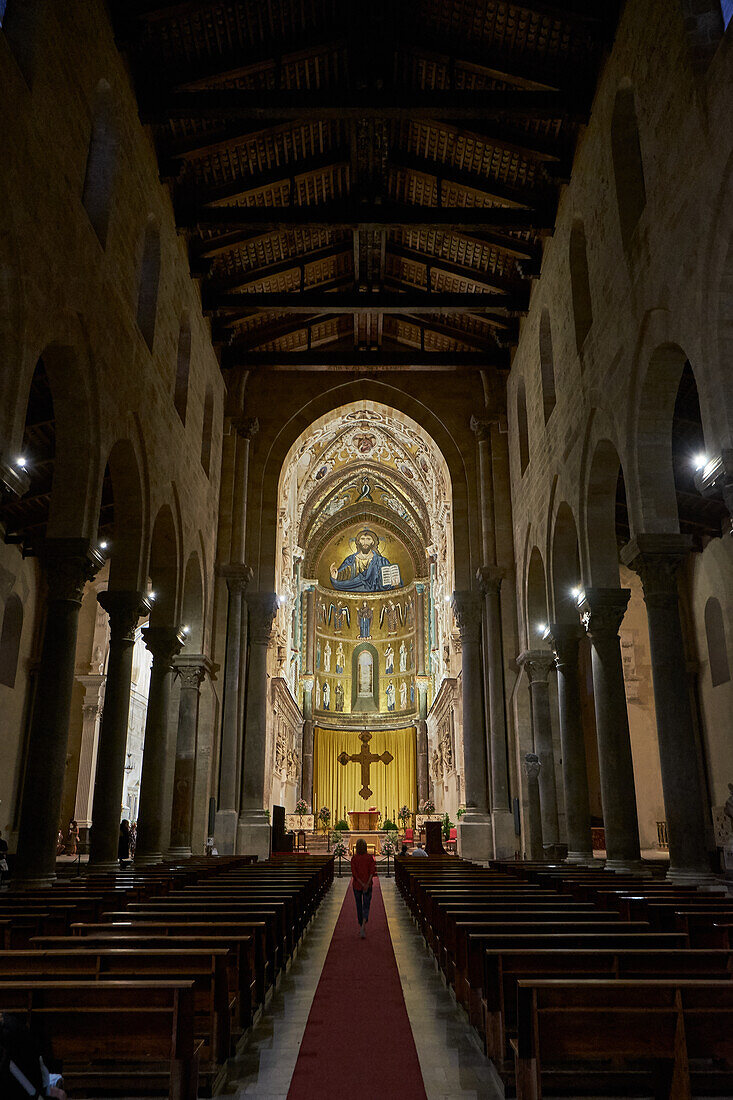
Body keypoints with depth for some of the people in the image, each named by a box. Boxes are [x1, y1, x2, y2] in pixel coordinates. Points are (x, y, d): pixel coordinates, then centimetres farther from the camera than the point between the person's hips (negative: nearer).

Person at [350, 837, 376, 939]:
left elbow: (354, 873, -13)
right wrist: (367, 884, -16)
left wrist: (362, 884, -13)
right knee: (366, 906, 4)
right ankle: (363, 925, -20)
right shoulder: (370, 857, -5)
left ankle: (361, 927, 25)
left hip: (357, 885, 0)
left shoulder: (354, 858, -7)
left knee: (359, 906, 16)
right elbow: (372, 871, -14)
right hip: (368, 884, 0)